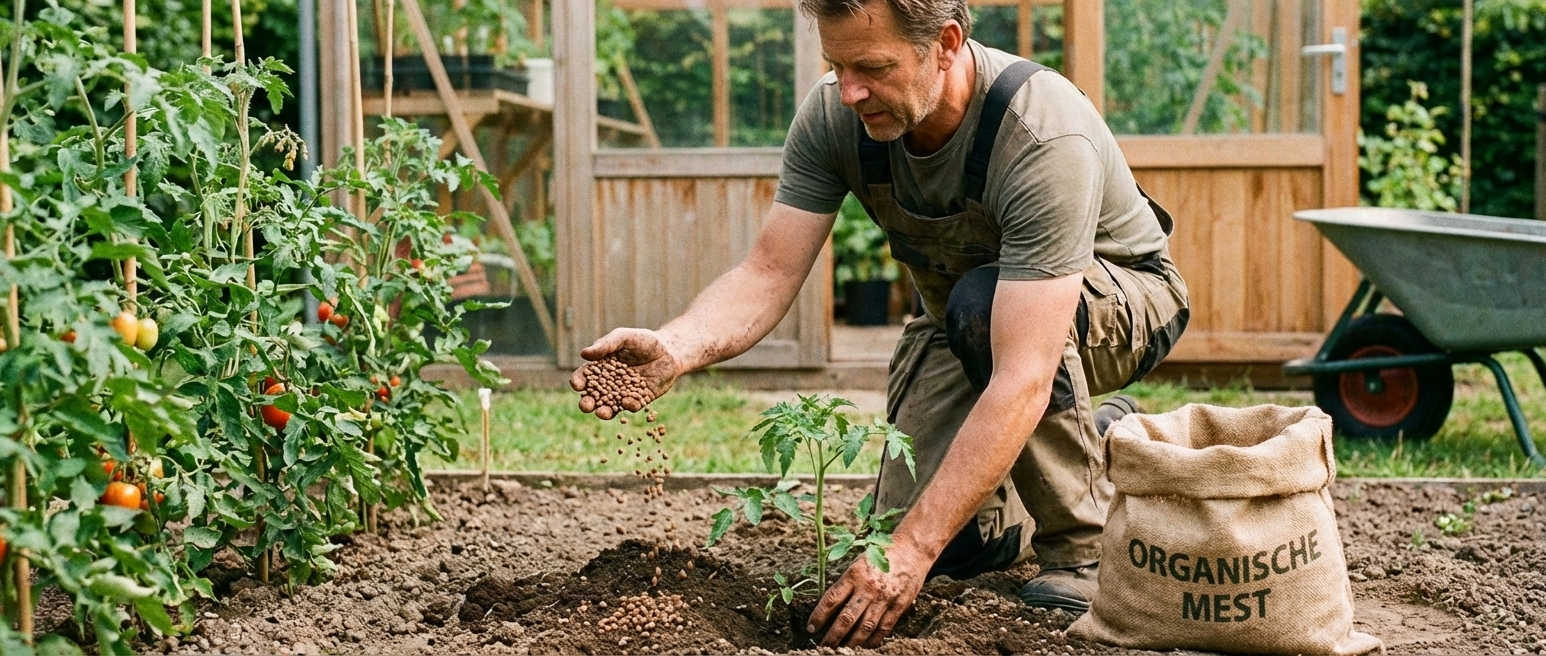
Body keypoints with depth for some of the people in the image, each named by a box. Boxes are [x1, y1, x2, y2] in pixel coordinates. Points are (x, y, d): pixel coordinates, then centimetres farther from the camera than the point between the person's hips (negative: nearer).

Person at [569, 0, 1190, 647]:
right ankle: (1093, 439, 19)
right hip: (957, 324, 5)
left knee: (979, 303, -38)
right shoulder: (834, 114, -21)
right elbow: (768, 275, -20)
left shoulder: (1046, 138, -38)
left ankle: (1081, 545, -14)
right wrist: (674, 347, -43)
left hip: (1119, 296, -5)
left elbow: (1022, 379, -43)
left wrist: (913, 546, -48)